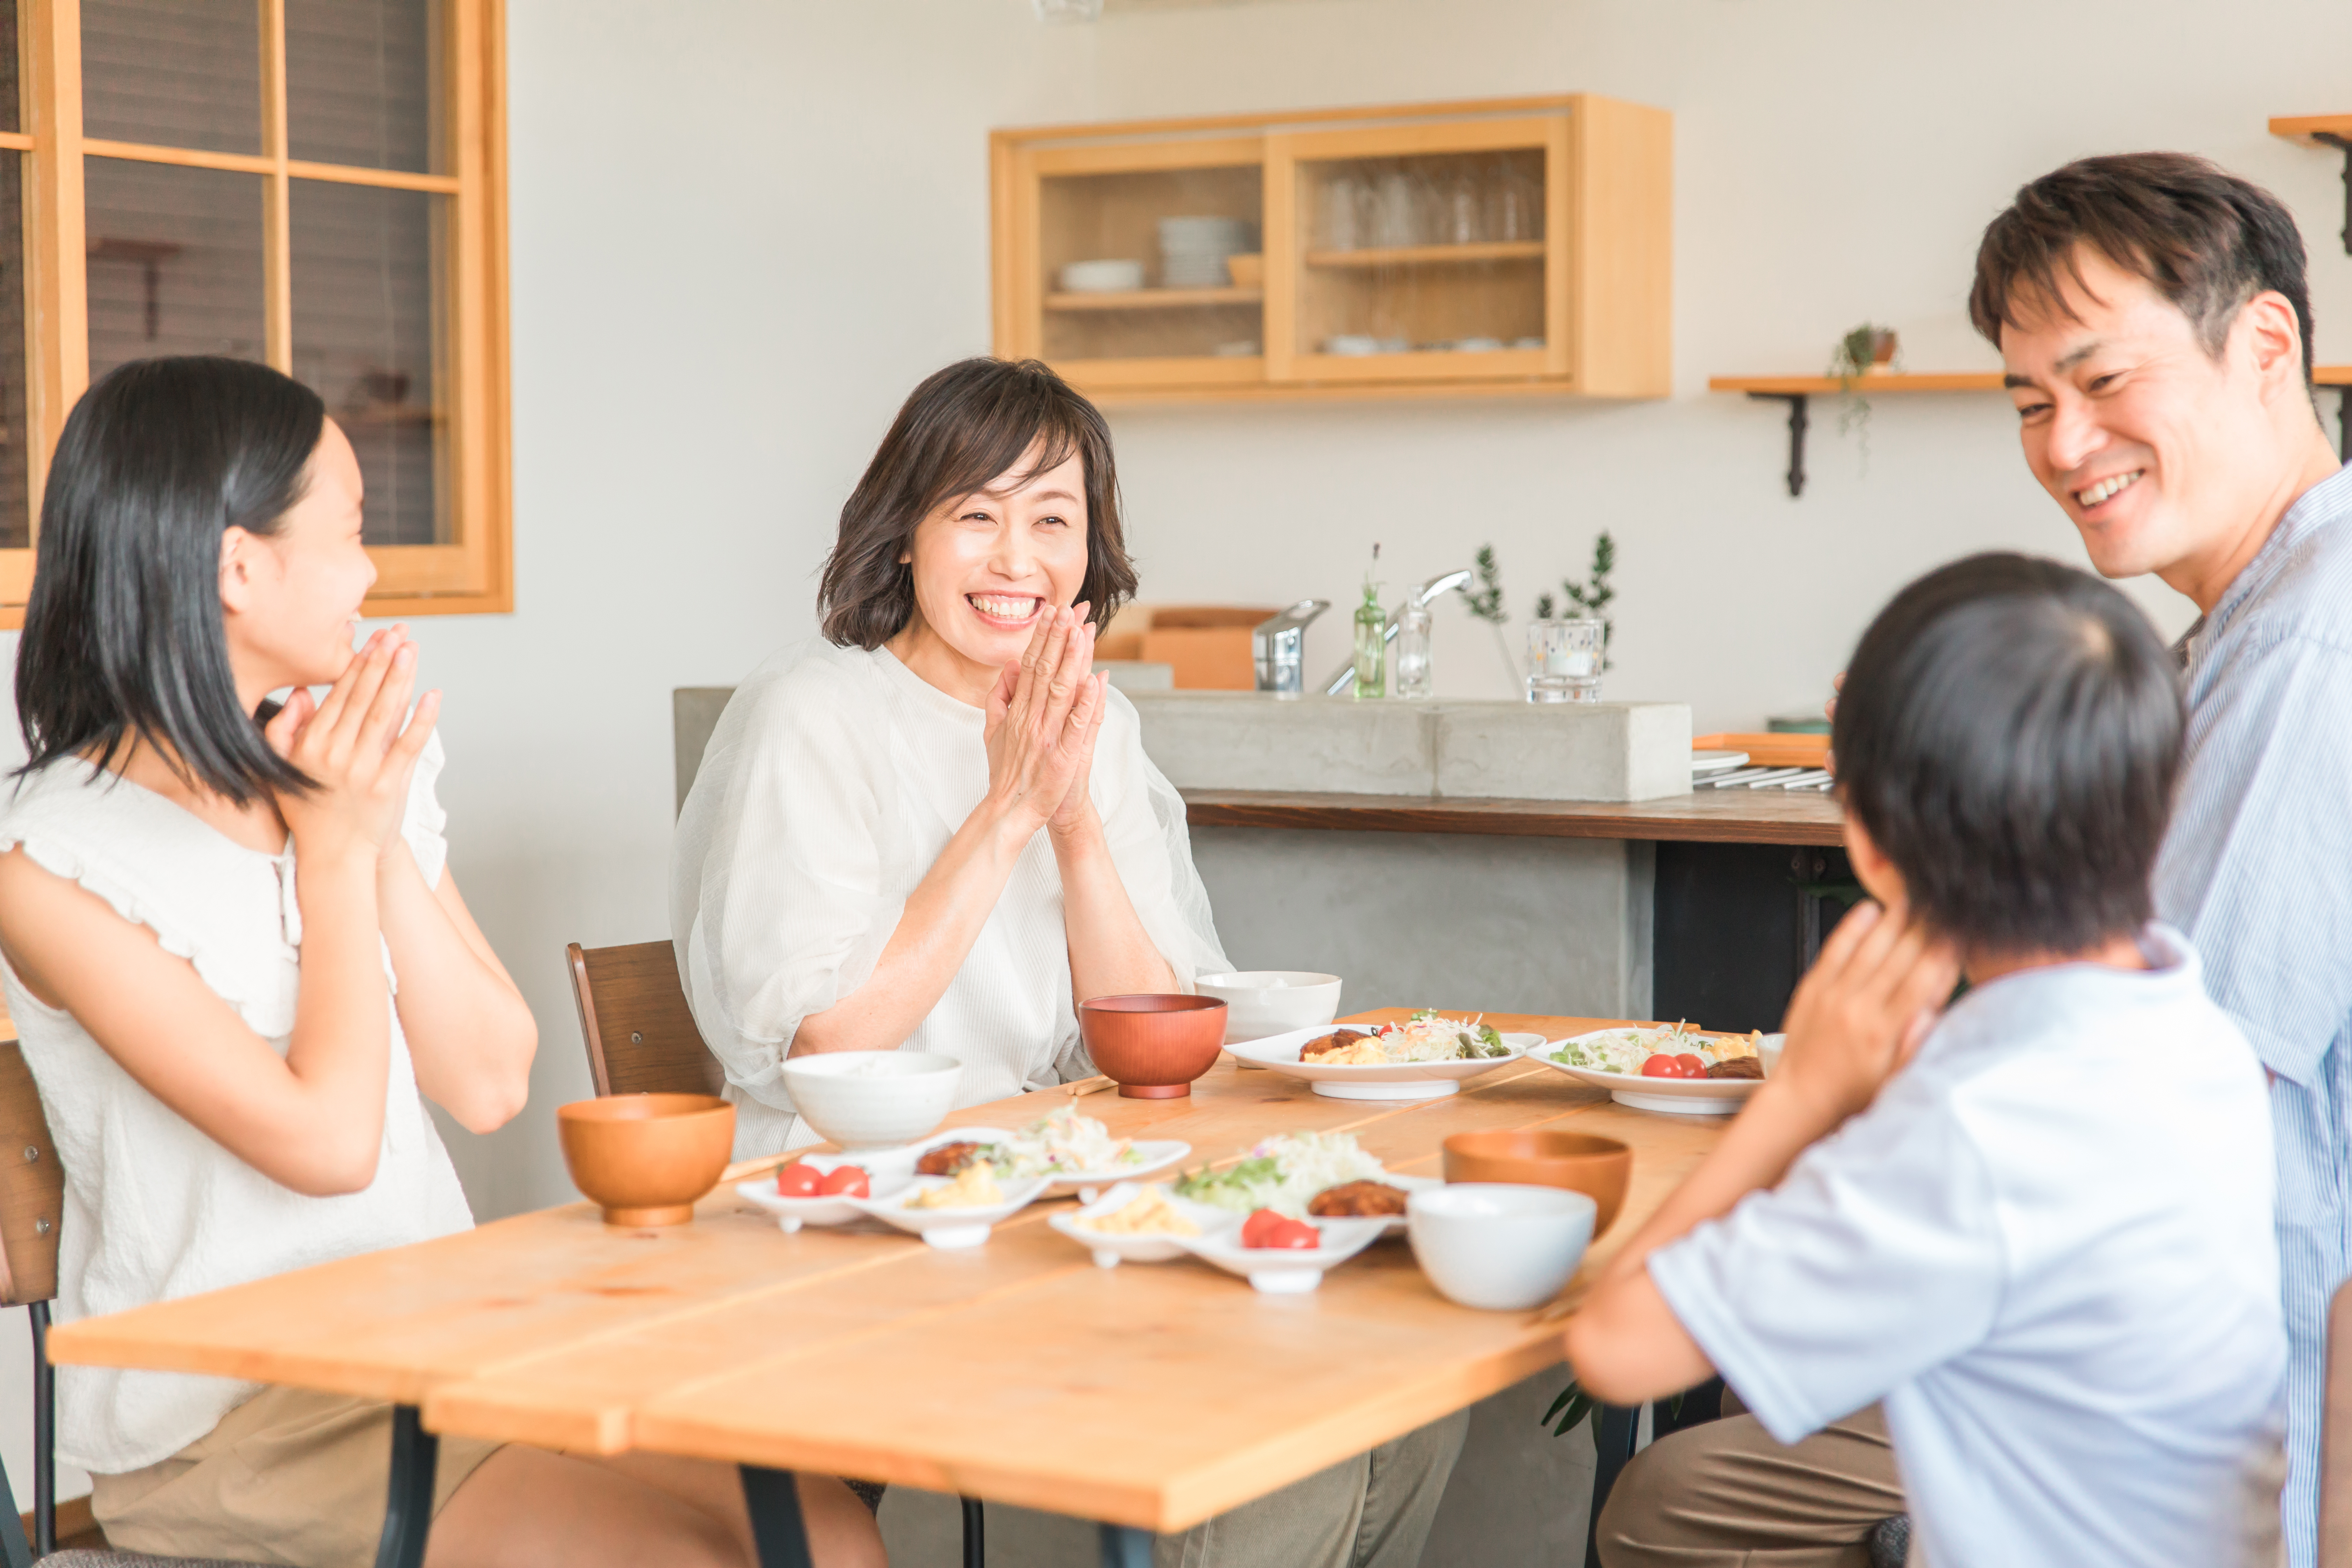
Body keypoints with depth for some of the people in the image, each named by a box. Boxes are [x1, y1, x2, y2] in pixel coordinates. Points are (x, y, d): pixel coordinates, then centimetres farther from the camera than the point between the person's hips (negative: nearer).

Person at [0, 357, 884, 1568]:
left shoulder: (355, 777, 7)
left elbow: (490, 1085, 3)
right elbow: (327, 1142, -17)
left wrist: (386, 841, -6)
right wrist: (334, 854, -10)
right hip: (222, 1423, -6)